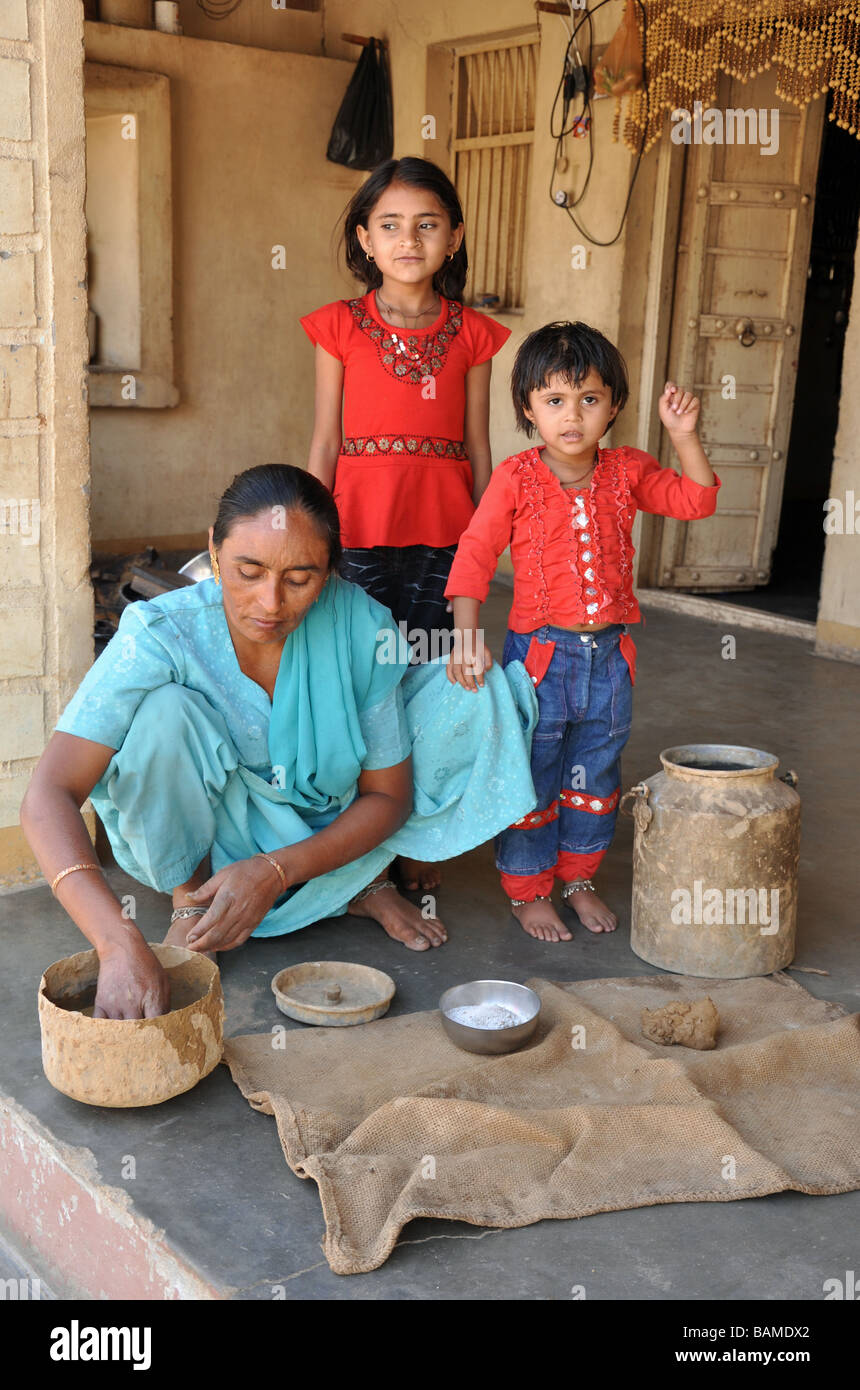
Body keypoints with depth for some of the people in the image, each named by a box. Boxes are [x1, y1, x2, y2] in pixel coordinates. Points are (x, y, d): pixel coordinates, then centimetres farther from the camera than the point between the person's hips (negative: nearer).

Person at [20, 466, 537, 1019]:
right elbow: (48, 797, -36)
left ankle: (367, 882, 1)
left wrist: (277, 870, -29)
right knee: (164, 709, -34)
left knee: (471, 693, -17)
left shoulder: (360, 625, -22)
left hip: (326, 835, 2)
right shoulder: (160, 635, -28)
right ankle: (190, 905, -9)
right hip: (205, 837, -1)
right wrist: (119, 943, -51)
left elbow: (388, 795, -13)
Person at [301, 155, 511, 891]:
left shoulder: (471, 333, 6)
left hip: (442, 532, 1)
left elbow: (477, 446, 8)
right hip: (360, 527, -1)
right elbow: (325, 443, 3)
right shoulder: (340, 326, 3)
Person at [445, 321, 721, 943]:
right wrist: (468, 634, -19)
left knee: (594, 781, 16)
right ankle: (529, 891, 22)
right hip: (540, 653, -3)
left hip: (609, 656, 4)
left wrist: (684, 435, -12)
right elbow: (475, 554, -9)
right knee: (530, 780, 5)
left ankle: (579, 878, 34)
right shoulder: (516, 479, -8)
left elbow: (696, 500, 2)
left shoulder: (627, 472, 3)